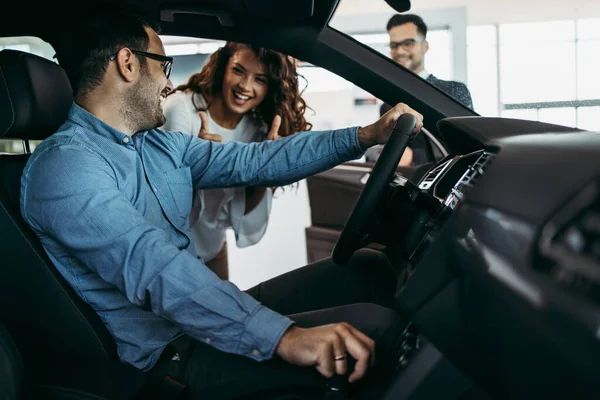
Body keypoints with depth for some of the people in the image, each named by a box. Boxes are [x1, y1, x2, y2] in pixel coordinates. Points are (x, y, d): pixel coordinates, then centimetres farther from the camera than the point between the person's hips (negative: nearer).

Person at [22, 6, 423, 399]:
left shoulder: (161, 144, 10)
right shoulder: (65, 164, -19)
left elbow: (256, 161, 11)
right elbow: (151, 267, -33)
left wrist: (365, 135, 6)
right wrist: (284, 335, -41)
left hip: (203, 317, 9)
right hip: (167, 355, -9)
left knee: (370, 268, 4)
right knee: (377, 330, -17)